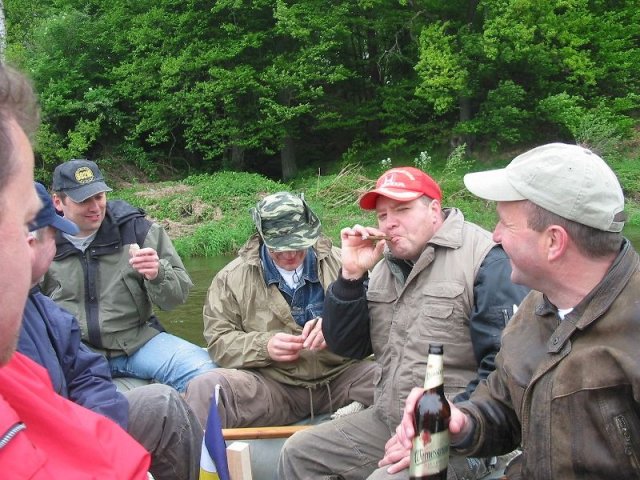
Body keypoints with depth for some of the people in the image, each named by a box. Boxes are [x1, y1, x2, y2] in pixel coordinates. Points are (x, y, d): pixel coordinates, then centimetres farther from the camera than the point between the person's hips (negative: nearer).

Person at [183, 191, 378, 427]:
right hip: (271, 385, -1)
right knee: (205, 388, -29)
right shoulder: (233, 277, 7)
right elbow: (218, 339, 5)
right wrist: (264, 347, -13)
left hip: (339, 377, 1)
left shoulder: (339, 263, 10)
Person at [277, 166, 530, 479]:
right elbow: (346, 347, 8)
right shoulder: (387, 265, 11)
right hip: (388, 421, 8)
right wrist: (352, 275, -4)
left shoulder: (485, 258, -13)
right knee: (299, 453, 6)